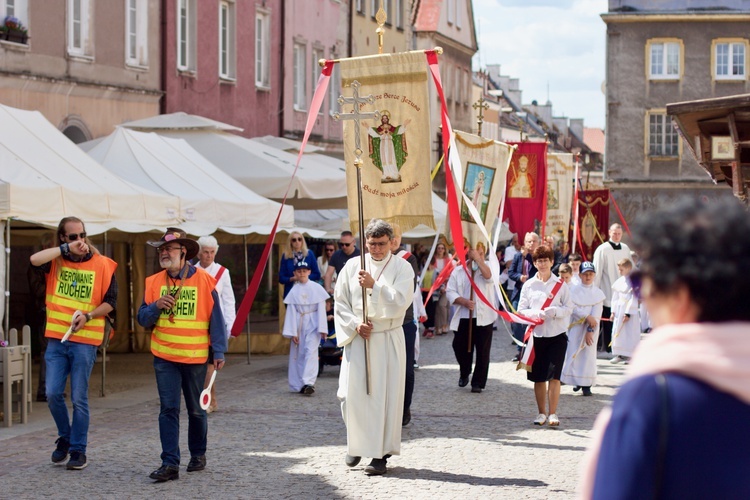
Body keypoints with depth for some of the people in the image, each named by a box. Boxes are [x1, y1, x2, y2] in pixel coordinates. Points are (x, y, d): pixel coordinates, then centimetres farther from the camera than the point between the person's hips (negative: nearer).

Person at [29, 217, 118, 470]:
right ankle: (65, 438, 23)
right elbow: (34, 259, -18)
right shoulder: (55, 260, 4)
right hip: (56, 338, 2)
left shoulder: (102, 264, 0)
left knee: (79, 398, 0)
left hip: (86, 340, -2)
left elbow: (110, 302, 1)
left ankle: (78, 451, 9)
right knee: (53, 393, -1)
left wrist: (88, 316, -14)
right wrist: (67, 249, -17)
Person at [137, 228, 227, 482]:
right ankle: (170, 464, -4)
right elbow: (143, 319, 6)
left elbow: (216, 318, -3)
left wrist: (219, 352, -6)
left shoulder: (204, 280, -5)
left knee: (196, 409, 11)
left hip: (195, 356, -2)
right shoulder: (153, 282, 4)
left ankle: (198, 454, 29)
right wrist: (156, 306, -14)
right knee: (168, 409, -4)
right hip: (164, 356, 2)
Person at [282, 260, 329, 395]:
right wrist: (292, 332, -3)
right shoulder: (294, 291, 2)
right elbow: (291, 312, 1)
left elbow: (321, 309, -1)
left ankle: (308, 382, -21)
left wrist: (322, 329, -5)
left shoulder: (316, 288, -2)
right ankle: (299, 385, 12)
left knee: (311, 351, -14)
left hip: (313, 324, -2)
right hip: (299, 324, 2)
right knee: (298, 353, 5)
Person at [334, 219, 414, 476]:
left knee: (385, 395, -3)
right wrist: (354, 324, -7)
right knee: (351, 394, -1)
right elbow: (340, 302, 7)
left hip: (388, 340, -2)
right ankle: (356, 444, 23)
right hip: (357, 338, 2)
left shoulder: (402, 267, -1)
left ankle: (381, 454, 4)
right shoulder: (352, 266, 5)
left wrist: (374, 285, -20)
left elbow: (400, 302, -12)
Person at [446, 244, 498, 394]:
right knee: (460, 347, 5)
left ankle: (478, 382, 9)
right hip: (463, 317, 2)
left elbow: (488, 276, -22)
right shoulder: (458, 271, 7)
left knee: (482, 351, -1)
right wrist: (464, 301, -15)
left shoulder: (487, 267, 3)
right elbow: (450, 292, 1)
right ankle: (464, 374, 32)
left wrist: (478, 259, -21)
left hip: (483, 318, -2)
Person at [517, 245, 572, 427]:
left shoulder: (560, 285, 1)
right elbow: (521, 309, 4)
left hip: (557, 335, -2)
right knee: (538, 377, 6)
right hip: (536, 335, 2)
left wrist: (554, 311, -17)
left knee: (554, 376, -7)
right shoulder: (529, 285, 4)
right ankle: (541, 413, 17)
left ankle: (553, 414, -3)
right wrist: (535, 314, -15)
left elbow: (569, 308, 1)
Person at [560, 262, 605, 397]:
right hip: (575, 327, 0)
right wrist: (587, 317, -18)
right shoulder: (574, 290, 3)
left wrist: (590, 331, -13)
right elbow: (573, 308, -8)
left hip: (591, 328, 0)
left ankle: (586, 385, -1)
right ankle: (577, 380, 8)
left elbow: (596, 314, -4)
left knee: (588, 354, -3)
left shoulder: (598, 293, 3)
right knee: (573, 352, -4)